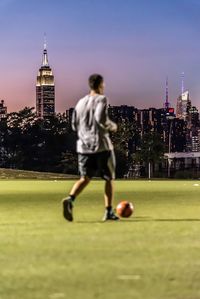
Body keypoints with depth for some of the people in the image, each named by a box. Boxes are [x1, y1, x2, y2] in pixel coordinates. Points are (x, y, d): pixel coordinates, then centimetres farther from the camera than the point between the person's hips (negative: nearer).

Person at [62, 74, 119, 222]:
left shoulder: (80, 102, 12)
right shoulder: (101, 99, -6)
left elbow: (74, 125, 15)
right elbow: (101, 119, -21)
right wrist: (112, 126, -3)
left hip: (83, 146, 5)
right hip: (101, 145, -5)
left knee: (85, 178, 6)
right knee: (109, 178, 12)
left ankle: (70, 199, -23)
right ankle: (109, 212, 11)